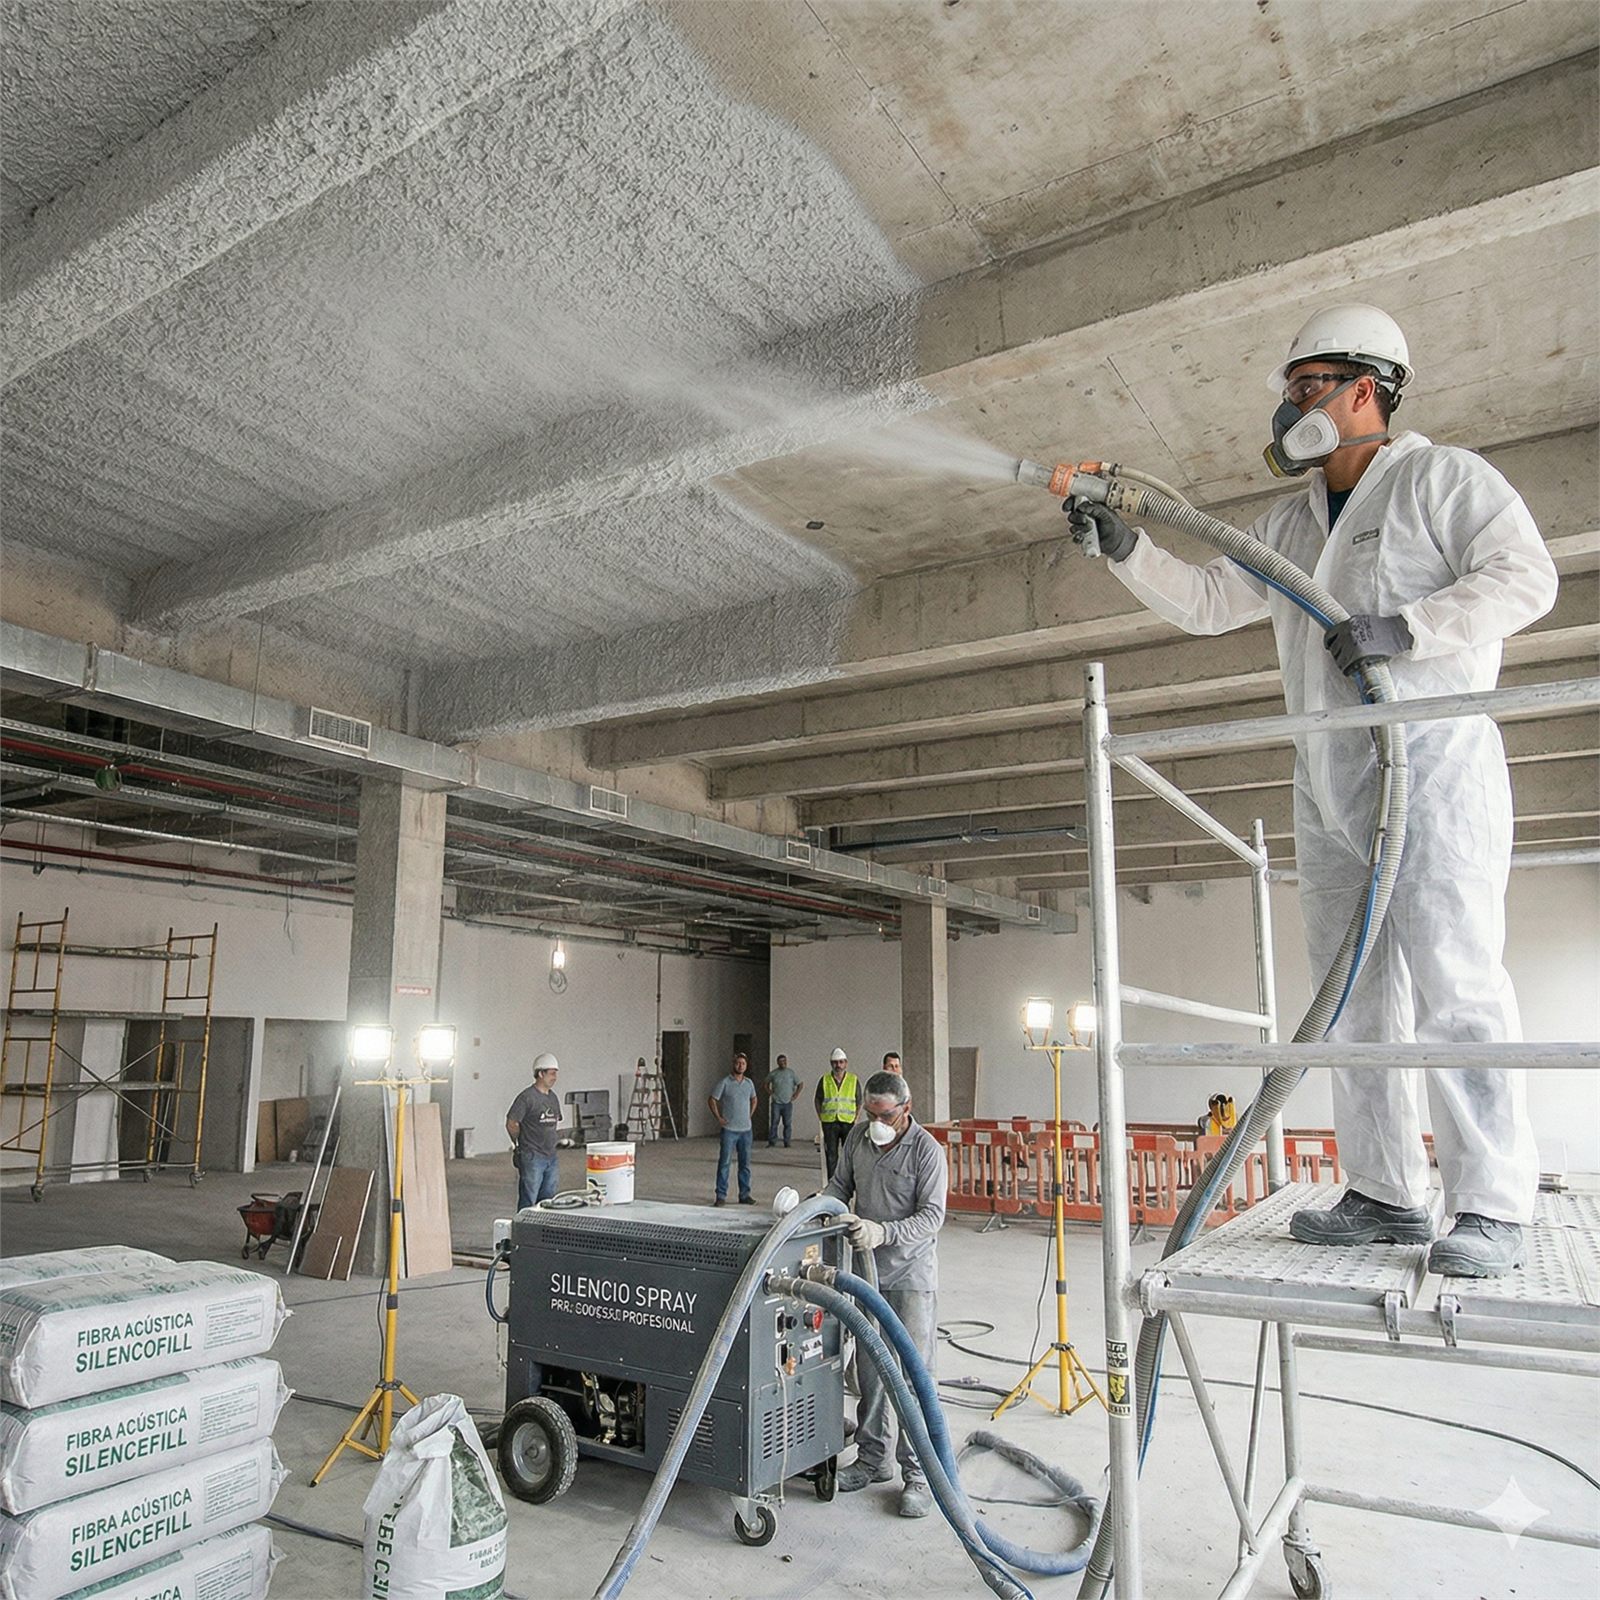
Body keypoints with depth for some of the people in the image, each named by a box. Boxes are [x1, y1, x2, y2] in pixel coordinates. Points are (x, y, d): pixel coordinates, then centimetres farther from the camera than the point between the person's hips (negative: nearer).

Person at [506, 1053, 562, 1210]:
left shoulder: (552, 1097, 12)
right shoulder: (527, 1097, -12)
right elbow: (511, 1124, -10)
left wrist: (556, 1140, 11)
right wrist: (520, 1144, 1)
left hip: (551, 1157, 7)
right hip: (532, 1158, -7)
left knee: (547, 1202, 12)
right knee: (528, 1203, -3)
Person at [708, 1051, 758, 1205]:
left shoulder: (749, 1083, 8)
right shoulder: (725, 1083, -7)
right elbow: (712, 1100, -1)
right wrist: (718, 1118, -5)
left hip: (746, 1129, 5)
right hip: (729, 1129, -5)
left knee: (745, 1163, 9)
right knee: (725, 1162, -4)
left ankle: (744, 1194, 17)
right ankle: (721, 1195, 2)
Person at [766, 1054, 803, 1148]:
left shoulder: (791, 1072, 4)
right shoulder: (773, 1073, 5)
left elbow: (801, 1085, 11)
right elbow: (767, 1084, 20)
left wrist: (796, 1095, 3)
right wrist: (770, 1092, 7)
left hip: (788, 1103, 0)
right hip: (776, 1103, 0)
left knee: (788, 1124, 0)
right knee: (774, 1123, -4)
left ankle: (787, 1142, 6)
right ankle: (771, 1142, 2)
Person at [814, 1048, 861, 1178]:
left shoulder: (854, 1080, 5)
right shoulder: (824, 1080, 5)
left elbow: (859, 1102, 9)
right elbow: (818, 1100, 12)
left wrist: (856, 1119, -1)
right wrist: (821, 1118, 3)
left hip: (848, 1122, -1)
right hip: (829, 1123, 1)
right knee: (831, 1154, 4)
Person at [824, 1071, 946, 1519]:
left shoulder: (926, 1150, -15)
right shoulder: (858, 1136, 2)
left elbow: (932, 1216, -18)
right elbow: (841, 1184, 13)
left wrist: (883, 1232, -29)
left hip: (912, 1274, -5)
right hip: (867, 1270, 5)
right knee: (868, 1369, 13)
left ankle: (917, 1474, 7)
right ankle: (873, 1458, 28)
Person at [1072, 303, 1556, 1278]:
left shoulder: (1442, 477, 2)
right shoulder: (1291, 522, 21)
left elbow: (1526, 576, -9)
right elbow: (1207, 603, 20)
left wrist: (1402, 628, -20)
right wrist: (1126, 549, 9)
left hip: (1431, 758, -7)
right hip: (1328, 777, 7)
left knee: (1455, 981, -10)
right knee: (1354, 993, 6)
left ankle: (1493, 1206, -1)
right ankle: (1387, 1194, 13)